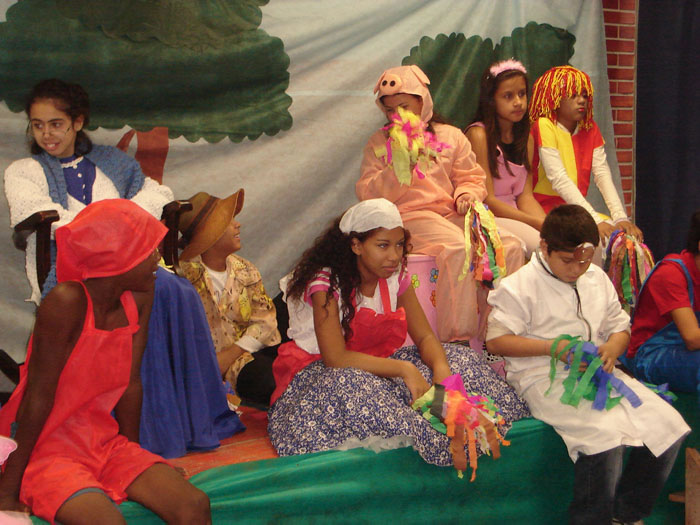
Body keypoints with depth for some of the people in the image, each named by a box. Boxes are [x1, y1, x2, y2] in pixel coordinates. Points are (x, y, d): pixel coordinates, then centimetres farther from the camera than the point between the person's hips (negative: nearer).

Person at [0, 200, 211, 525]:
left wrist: (133, 457, 11)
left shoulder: (139, 296, -2)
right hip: (47, 449, -6)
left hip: (104, 442, 7)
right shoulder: (67, 302, -22)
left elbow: (130, 382, 5)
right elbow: (38, 397, -19)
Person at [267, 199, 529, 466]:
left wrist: (441, 369, -26)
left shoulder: (396, 276, -1)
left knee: (458, 356, -9)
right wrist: (404, 369, -35)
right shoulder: (326, 282, -20)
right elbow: (336, 358, -28)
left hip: (377, 365, 6)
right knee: (351, 386, -41)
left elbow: (425, 337, -2)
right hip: (319, 371, -6)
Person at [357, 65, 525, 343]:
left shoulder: (450, 136, 17)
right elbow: (368, 196, 1)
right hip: (408, 217, -4)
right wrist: (399, 167, -12)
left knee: (510, 245, -21)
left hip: (451, 214, 4)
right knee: (457, 248, -35)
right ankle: (455, 338, -31)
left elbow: (471, 178, 18)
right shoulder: (378, 144, 11)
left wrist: (467, 195, -5)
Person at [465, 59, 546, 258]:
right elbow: (486, 199, -14)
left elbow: (525, 195, 6)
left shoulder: (526, 139, 13)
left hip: (516, 215, 7)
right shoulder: (479, 135, -10)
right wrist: (537, 222, -17)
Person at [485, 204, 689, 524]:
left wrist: (613, 347, -3)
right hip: (545, 378, -7)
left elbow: (619, 326, 22)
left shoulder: (597, 279, 15)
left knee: (669, 426, -9)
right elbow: (496, 341, -9)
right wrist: (553, 347, -16)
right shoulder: (520, 285, -6)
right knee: (606, 437, -32)